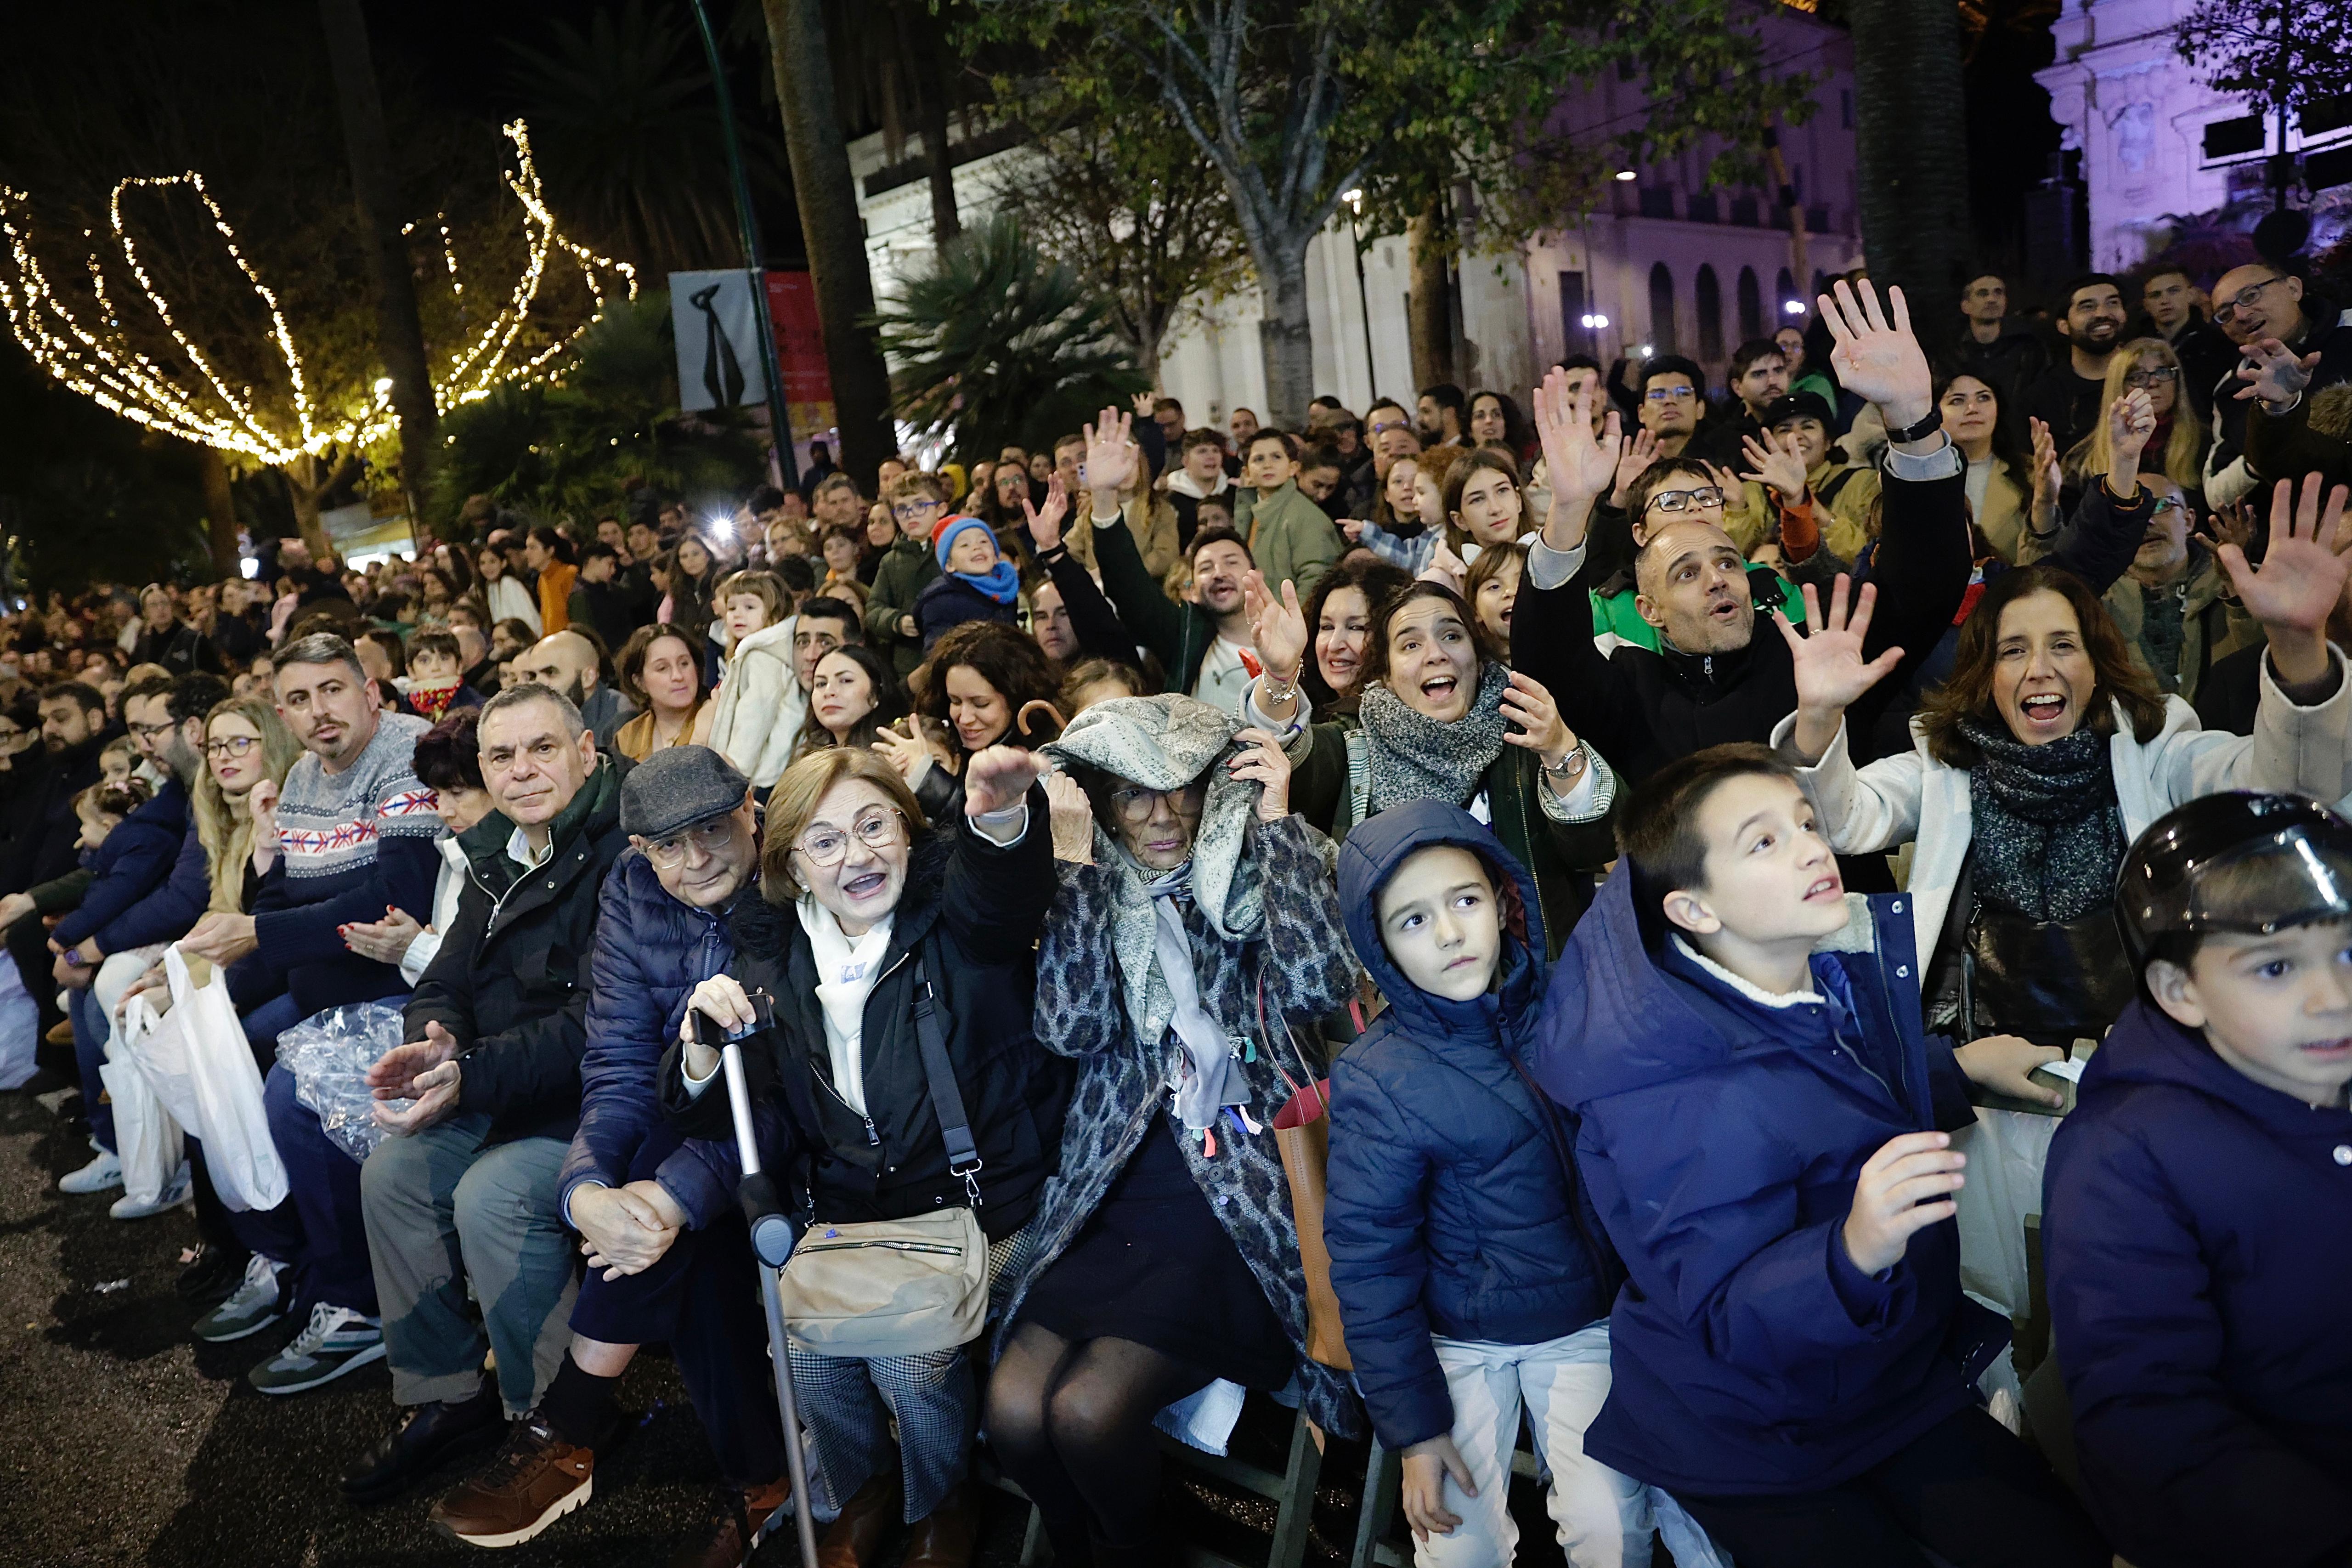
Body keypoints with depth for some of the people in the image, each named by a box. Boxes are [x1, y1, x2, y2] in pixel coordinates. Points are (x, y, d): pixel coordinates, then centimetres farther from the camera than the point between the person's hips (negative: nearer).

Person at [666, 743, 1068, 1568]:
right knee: (806, 1342, -18)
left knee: (911, 1353, -22)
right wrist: (704, 1044, -20)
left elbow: (1003, 883, -35)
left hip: (981, 1203, -3)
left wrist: (1003, 816, -59)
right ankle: (862, 1492, 16)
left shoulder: (956, 905, -9)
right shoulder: (773, 957, 2)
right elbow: (719, 1121, 2)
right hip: (849, 1213, 4)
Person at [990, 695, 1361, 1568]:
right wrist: (1070, 869, -7)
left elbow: (1321, 988, -16)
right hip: (1111, 1199, 4)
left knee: (1090, 1408, -19)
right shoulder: (1090, 894, 10)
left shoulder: (1254, 881, 3)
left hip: (1236, 1200, -3)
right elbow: (1070, 1029, -6)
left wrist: (1277, 822, -13)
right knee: (1013, 1407, -14)